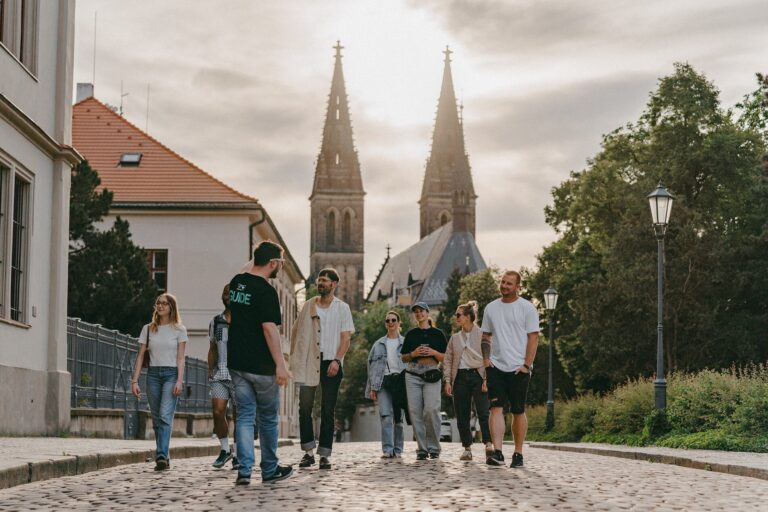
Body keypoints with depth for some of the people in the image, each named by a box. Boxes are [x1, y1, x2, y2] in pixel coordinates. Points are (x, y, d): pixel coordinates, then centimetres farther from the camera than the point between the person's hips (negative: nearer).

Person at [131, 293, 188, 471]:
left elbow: (180, 358, -1)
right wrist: (134, 381, 1)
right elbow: (140, 356, 9)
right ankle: (163, 459, 10)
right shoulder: (148, 329, 11)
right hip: (153, 374, 3)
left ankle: (162, 456, -26)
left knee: (165, 415, -17)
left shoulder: (179, 329, 4)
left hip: (171, 374, -3)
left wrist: (179, 380, -12)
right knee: (157, 419, 4)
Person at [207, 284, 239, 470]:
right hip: (219, 375, 3)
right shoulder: (215, 322, 13)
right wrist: (210, 369, 9)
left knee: (239, 415, 0)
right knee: (217, 412, -8)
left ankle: (237, 454, 13)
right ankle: (225, 449, 12)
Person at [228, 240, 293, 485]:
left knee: (245, 415, 7)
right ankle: (270, 470, 19)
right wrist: (280, 364, -22)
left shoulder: (236, 282, 6)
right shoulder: (266, 292, -17)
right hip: (260, 365, -6)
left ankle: (244, 470, -2)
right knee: (268, 418, 9)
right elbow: (269, 328, -23)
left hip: (236, 362, 6)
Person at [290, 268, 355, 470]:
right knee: (304, 408, -2)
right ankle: (308, 452, 6)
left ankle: (325, 455, 4)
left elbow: (346, 338, -2)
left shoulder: (342, 308, 4)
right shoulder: (308, 305, 10)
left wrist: (336, 360, -15)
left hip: (331, 363, -2)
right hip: (308, 362, 2)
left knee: (327, 411, 1)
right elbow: (296, 331, 14)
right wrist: (294, 356, 3)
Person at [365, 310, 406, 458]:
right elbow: (372, 366, 12)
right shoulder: (379, 345, 15)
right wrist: (373, 387, 3)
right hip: (384, 381, 1)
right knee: (385, 416, -12)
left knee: (399, 417, 1)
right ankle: (387, 450, -15)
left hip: (400, 380, -1)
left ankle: (397, 450, 8)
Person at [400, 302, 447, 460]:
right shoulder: (411, 334, 16)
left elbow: (446, 357, 10)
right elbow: (403, 357, 16)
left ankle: (433, 447, -4)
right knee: (415, 411, -4)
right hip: (413, 375, 2)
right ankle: (421, 449, 1)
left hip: (431, 375, -2)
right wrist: (414, 353, -3)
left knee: (431, 410, -16)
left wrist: (433, 352, -8)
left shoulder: (437, 333, 11)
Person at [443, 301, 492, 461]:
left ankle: (488, 443, -17)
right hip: (460, 377, 5)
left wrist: (486, 379, -10)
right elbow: (447, 360, 15)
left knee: (483, 411, -16)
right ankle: (467, 448, 8)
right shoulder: (455, 338, 16)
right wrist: (447, 381, 5)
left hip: (477, 375, -4)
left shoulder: (482, 334, 2)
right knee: (462, 416, 2)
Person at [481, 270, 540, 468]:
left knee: (518, 412, 3)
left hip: (518, 368, -3)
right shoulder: (491, 308, 11)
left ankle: (518, 454, 13)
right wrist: (485, 358, 2)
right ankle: (497, 453, -17)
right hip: (496, 367, 3)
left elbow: (533, 338, -4)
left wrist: (526, 365, -11)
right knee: (496, 409, -10)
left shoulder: (527, 308, -1)